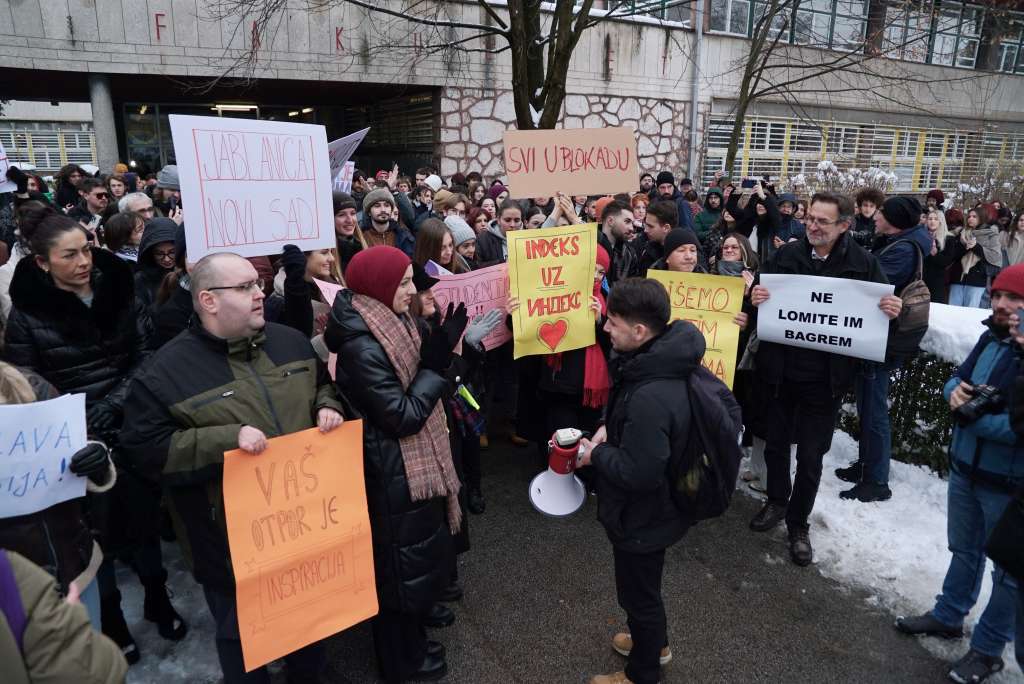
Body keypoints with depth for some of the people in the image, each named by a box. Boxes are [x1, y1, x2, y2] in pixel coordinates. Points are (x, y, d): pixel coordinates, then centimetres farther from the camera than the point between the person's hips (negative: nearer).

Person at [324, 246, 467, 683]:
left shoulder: (391, 324, 1)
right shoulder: (361, 348, -28)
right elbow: (403, 416, -26)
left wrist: (438, 354, -9)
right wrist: (437, 361, -23)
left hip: (413, 463, 9)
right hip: (393, 473, -9)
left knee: (422, 541, 27)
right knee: (402, 553, 10)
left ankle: (420, 605, 53)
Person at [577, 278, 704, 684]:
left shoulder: (650, 397, -39)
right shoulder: (664, 360, -8)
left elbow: (639, 472, -32)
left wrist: (597, 454, -17)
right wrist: (611, 427, -2)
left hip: (641, 516, -9)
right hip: (652, 508, 9)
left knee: (638, 593, 17)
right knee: (643, 586, 31)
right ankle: (654, 642, 57)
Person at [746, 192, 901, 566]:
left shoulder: (863, 263, -4)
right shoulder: (786, 255, -2)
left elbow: (883, 311, 6)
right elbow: (757, 310, 3)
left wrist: (893, 311, -17)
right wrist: (755, 300, -19)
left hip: (825, 378, -1)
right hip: (778, 370, 2)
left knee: (810, 456, 8)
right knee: (775, 443, 18)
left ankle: (798, 523, 28)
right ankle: (777, 501, 42)